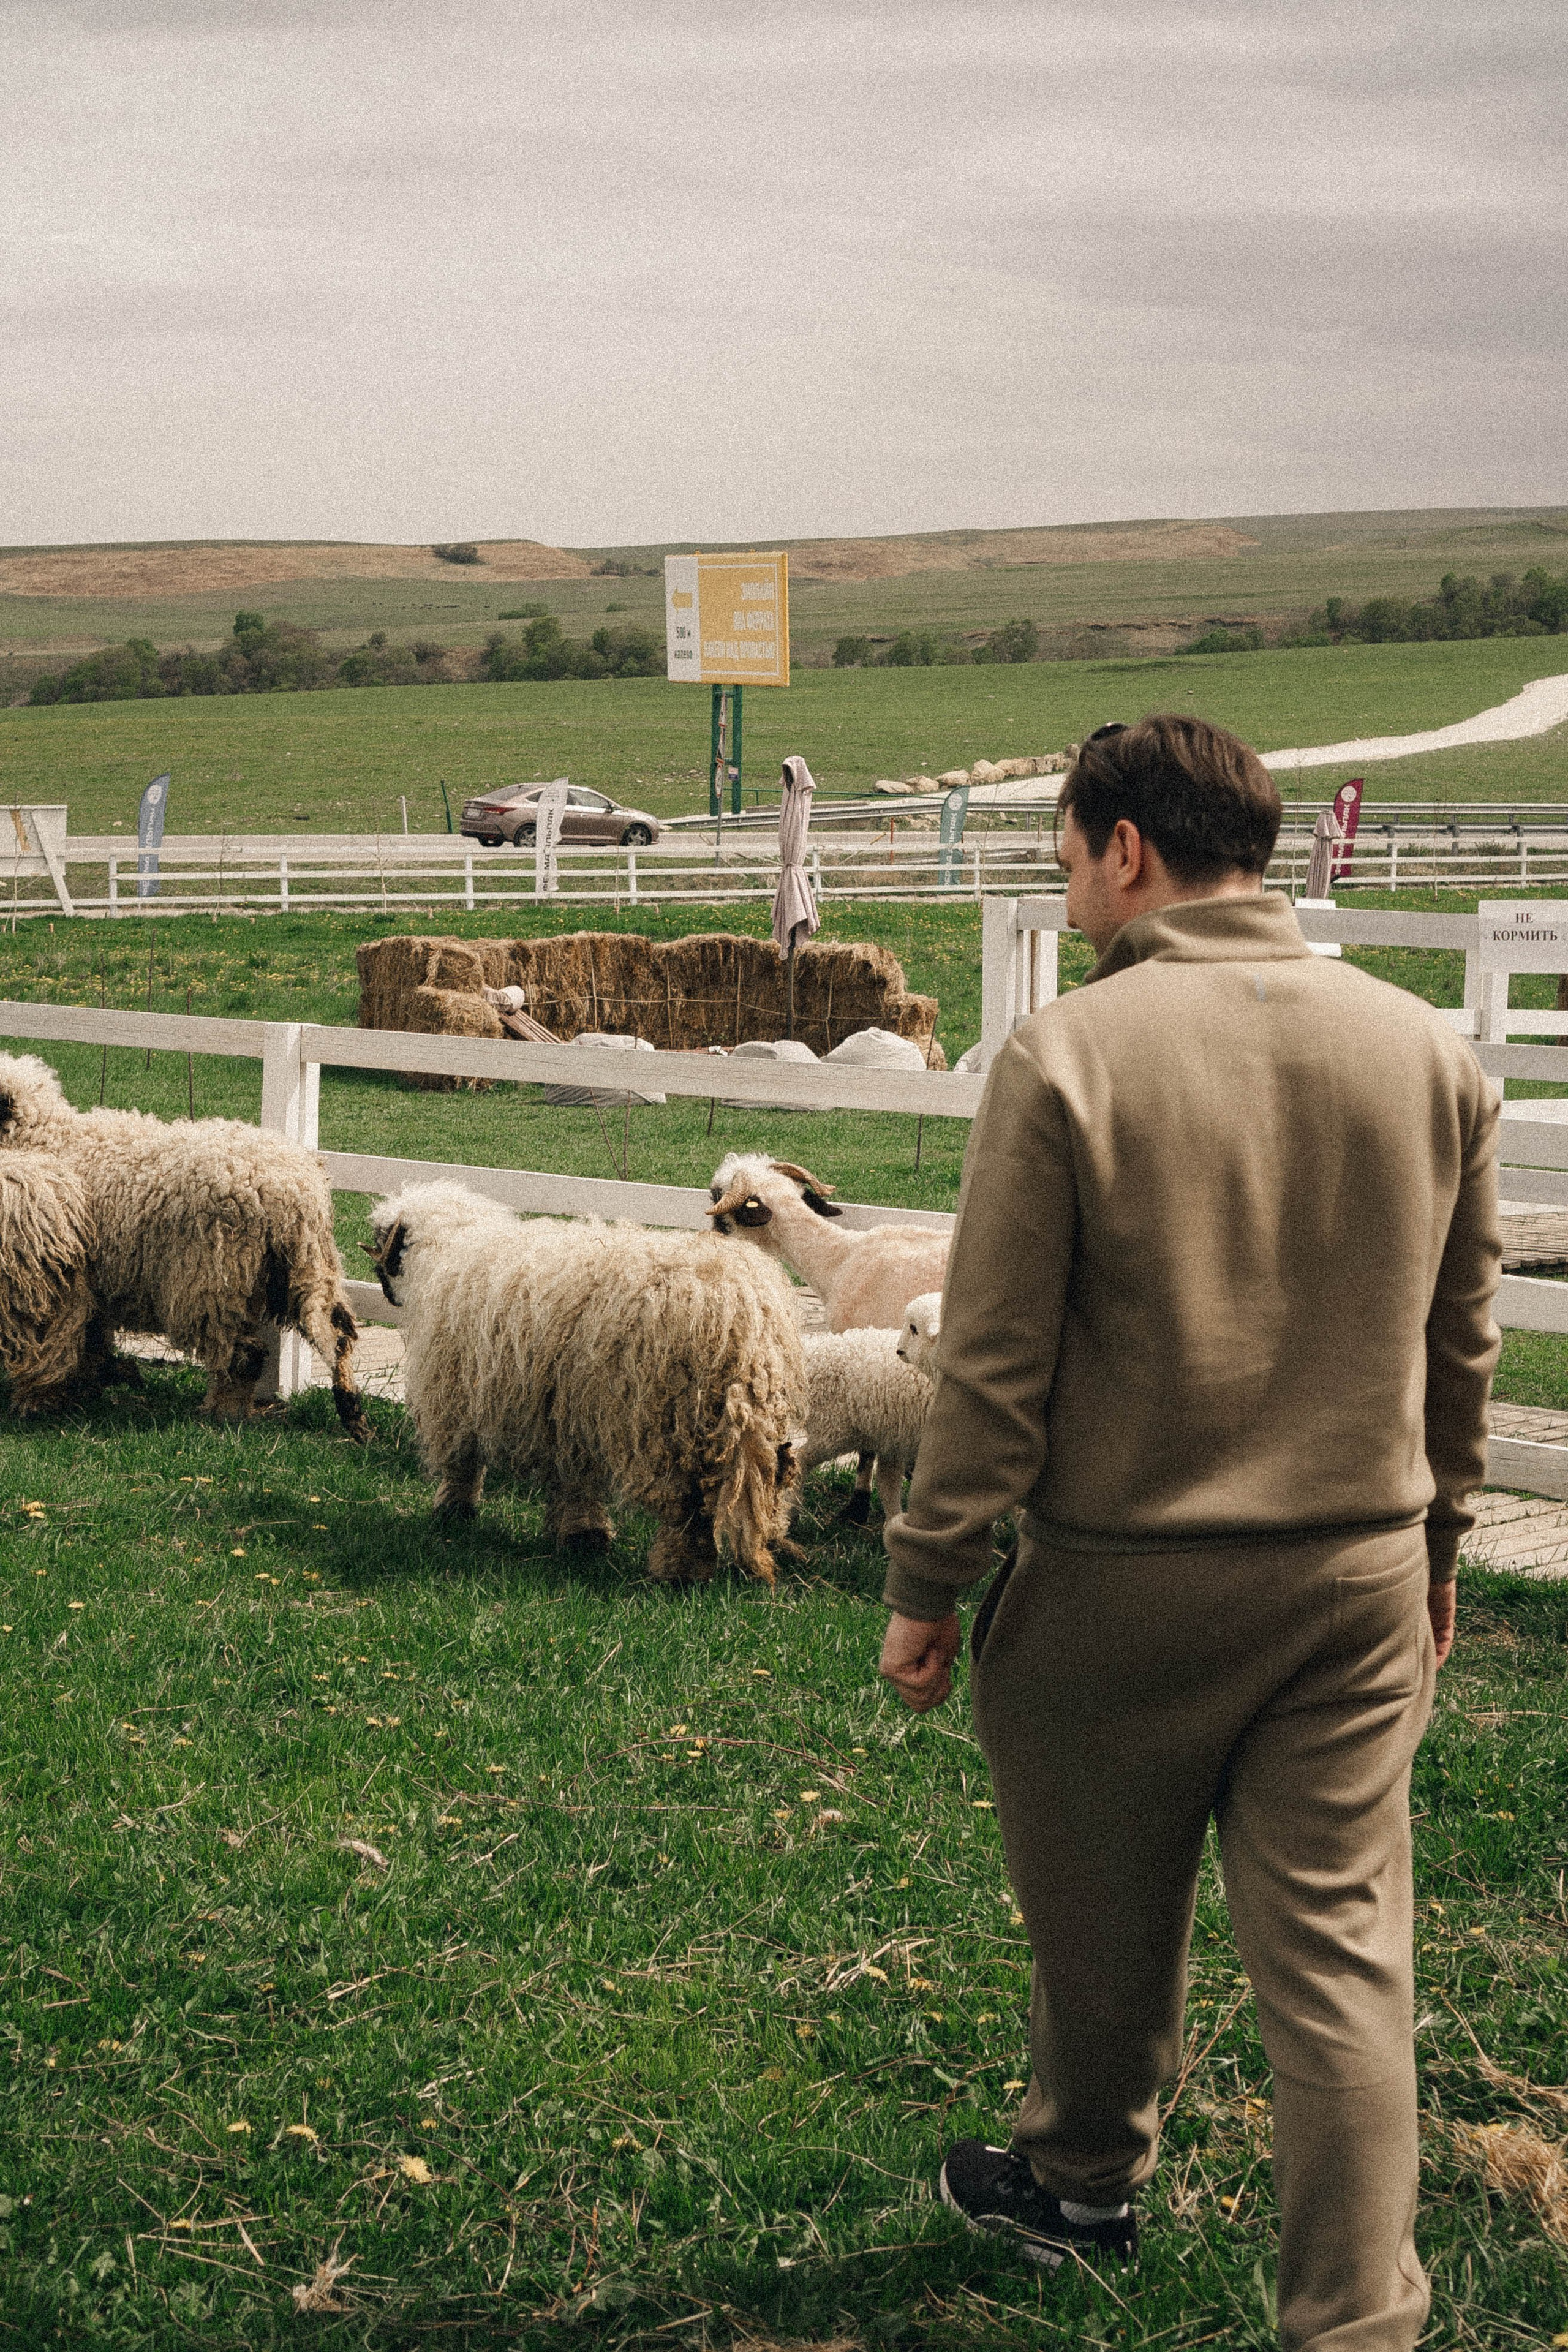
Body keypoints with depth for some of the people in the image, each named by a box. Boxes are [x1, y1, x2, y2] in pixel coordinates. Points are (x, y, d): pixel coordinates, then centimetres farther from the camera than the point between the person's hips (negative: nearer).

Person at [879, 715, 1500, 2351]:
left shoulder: (1067, 1055, -13)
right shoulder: (1426, 1052, 1)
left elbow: (994, 1361, -12)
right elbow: (1461, 1343, 10)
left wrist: (927, 1583, -3)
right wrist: (1431, 1552, 22)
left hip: (1121, 1579, -3)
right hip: (1359, 1575, 3)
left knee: (1104, 1926, 18)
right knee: (1342, 1958, 7)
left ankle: (1085, 2185, 40)